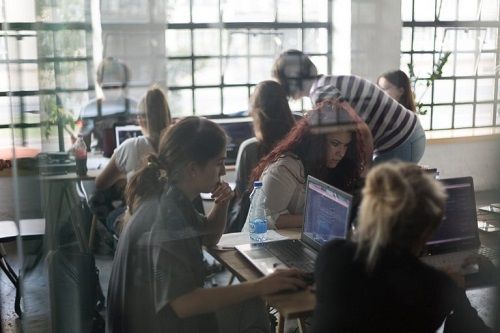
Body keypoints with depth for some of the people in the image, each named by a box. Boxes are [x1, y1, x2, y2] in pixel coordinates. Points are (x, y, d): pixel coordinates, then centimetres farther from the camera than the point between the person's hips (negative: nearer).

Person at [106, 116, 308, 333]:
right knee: (253, 311, -8)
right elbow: (182, 303, -33)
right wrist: (259, 287, -29)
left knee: (253, 308, 3)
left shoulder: (171, 198, 1)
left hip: (160, 311, 8)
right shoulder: (166, 217, -28)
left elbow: (209, 238, 18)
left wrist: (222, 204, -2)